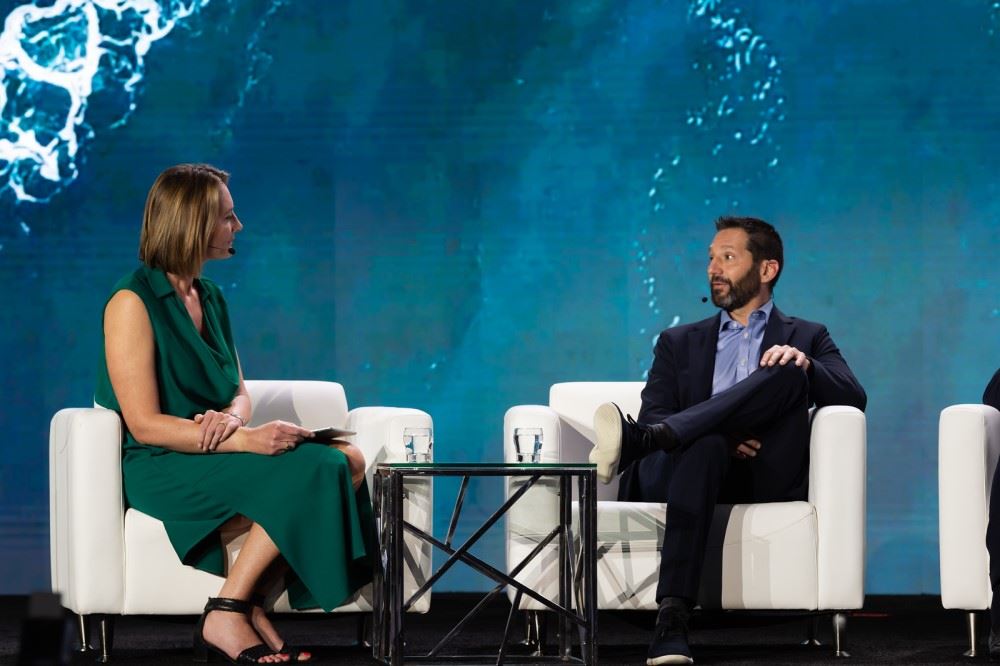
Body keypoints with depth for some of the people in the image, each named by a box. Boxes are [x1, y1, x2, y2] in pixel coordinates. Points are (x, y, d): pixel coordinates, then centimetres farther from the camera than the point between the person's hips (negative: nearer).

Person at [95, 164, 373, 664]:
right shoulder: (132, 302, -11)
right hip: (161, 469, -8)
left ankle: (253, 608, -18)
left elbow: (239, 393, 16)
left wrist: (230, 417, -11)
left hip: (214, 452, 8)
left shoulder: (210, 298, 15)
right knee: (308, 472, -27)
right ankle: (225, 618, -20)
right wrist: (245, 439, -25)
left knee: (348, 462, -14)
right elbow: (144, 425, -17)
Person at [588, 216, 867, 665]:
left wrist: (803, 364, -17)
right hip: (692, 464, 1)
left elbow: (853, 400, 5)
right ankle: (671, 619, -54)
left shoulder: (806, 338, 22)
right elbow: (653, 415, 9)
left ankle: (636, 443, -46)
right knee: (704, 445, -38)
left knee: (788, 373, -27)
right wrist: (719, 438, -12)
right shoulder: (679, 343, 26)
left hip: (766, 475, 0)